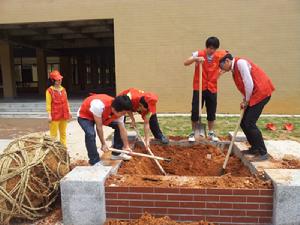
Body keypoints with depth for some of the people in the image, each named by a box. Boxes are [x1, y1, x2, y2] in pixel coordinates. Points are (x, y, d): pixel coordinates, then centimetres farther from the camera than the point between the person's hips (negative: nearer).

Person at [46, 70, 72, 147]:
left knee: (63, 133, 15)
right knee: (54, 134, 1)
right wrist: (49, 115, -13)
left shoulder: (63, 89, 10)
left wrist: (69, 111, 12)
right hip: (55, 115, -6)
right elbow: (48, 104, -9)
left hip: (64, 115, 6)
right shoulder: (49, 90, -8)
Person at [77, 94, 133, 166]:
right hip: (85, 116, -6)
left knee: (119, 127, -1)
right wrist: (103, 144, -23)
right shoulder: (99, 105, -44)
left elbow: (122, 130, -13)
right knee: (90, 134, -31)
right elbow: (99, 127, -32)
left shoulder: (119, 110, -24)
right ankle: (95, 161, -15)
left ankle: (116, 153, 12)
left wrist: (126, 146, -9)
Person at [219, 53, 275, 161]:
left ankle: (263, 153, 1)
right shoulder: (234, 69, 14)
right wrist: (244, 101, 4)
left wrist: (246, 101, -9)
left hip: (261, 93, -9)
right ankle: (254, 148, 23)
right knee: (243, 123, 10)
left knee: (249, 124, -10)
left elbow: (249, 84, -20)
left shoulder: (240, 62, -14)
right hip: (254, 95, 9)